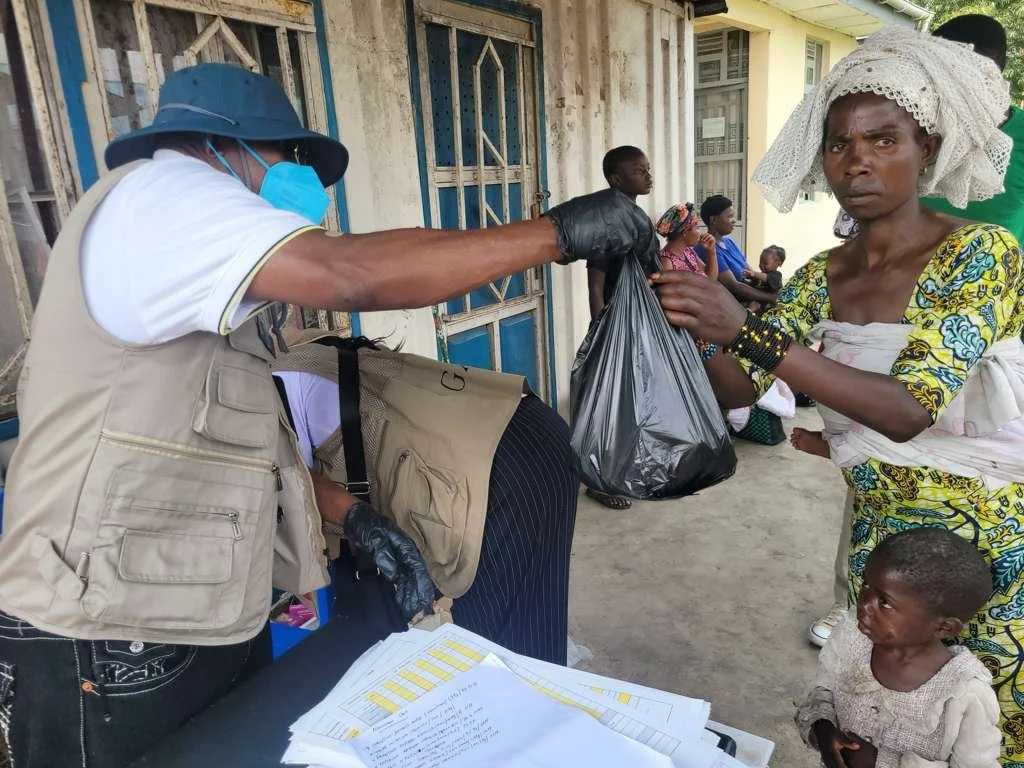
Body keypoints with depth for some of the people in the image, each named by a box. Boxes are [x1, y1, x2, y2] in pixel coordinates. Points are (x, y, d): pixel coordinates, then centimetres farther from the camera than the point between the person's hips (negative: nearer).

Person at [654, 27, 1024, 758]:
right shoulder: (822, 276, 0)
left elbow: (906, 408, -29)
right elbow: (731, 389, -5)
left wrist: (747, 332, -37)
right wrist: (682, 318, -23)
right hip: (879, 539, 4)